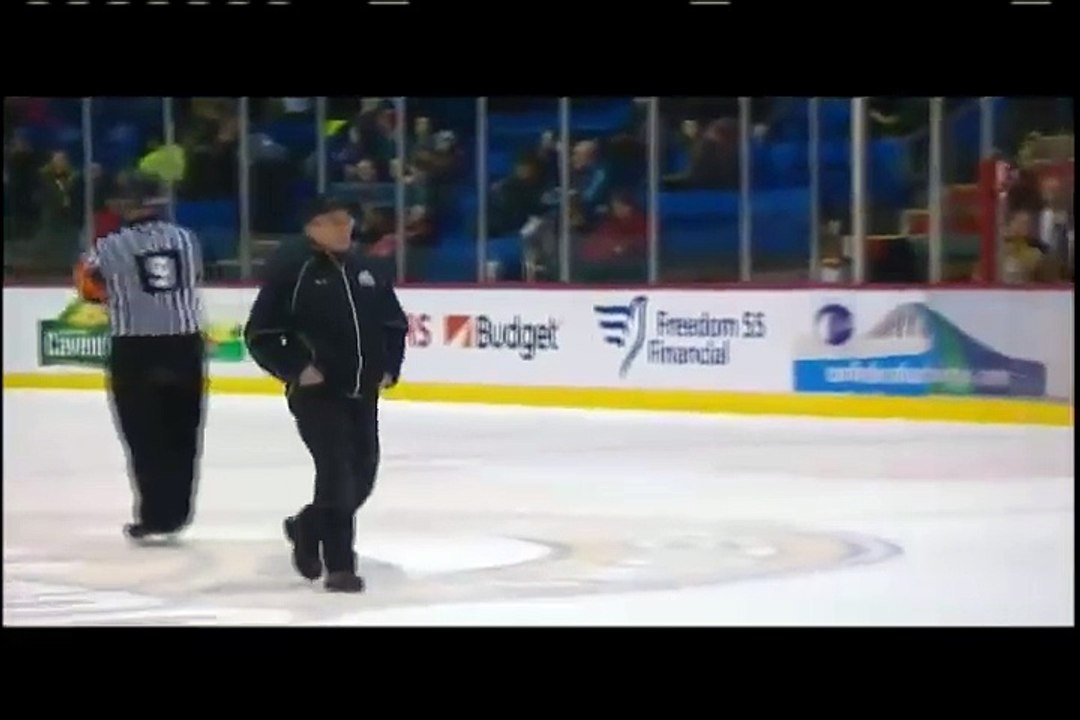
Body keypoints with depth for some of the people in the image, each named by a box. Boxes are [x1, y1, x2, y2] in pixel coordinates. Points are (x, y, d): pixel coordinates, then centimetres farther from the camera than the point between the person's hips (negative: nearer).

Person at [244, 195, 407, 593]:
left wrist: (388, 366, 7)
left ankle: (306, 528, 36)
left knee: (361, 476, 11)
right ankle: (339, 567, -4)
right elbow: (260, 335, -9)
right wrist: (296, 368, -17)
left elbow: (394, 322, 20)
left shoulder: (364, 268, 8)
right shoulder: (291, 269, -9)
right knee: (337, 472, -13)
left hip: (362, 392, 6)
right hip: (315, 393, -6)